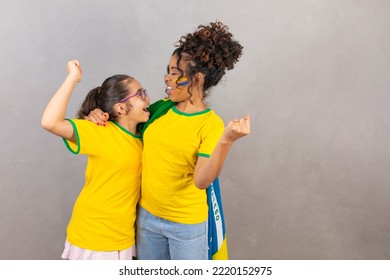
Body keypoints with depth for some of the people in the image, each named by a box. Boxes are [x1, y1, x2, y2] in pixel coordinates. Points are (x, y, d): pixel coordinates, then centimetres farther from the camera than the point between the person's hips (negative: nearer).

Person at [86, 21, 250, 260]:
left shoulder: (211, 125, -17)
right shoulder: (161, 108, -2)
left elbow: (202, 181, -26)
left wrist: (226, 140, -39)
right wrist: (100, 116, -6)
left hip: (186, 224, -5)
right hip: (147, 215, 5)